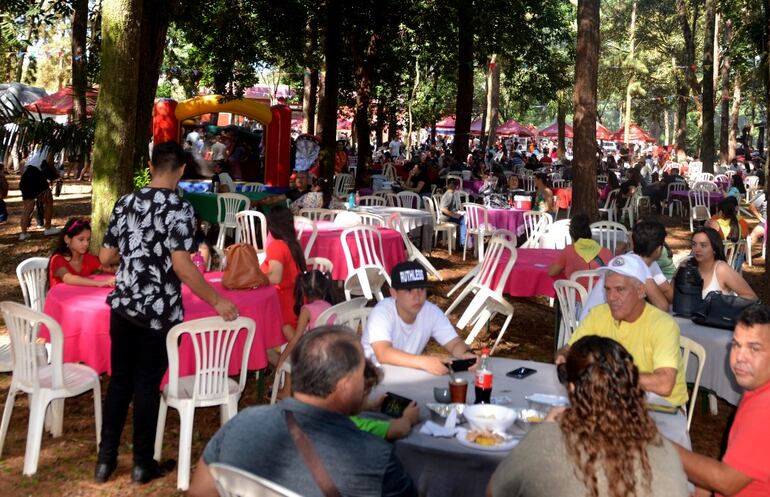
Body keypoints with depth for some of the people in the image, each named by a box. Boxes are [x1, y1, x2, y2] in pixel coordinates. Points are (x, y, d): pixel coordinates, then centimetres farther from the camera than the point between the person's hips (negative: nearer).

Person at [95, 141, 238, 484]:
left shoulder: (125, 203, 5)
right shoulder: (179, 208, -14)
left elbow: (105, 258, 9)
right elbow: (182, 265, -22)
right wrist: (216, 301, -15)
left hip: (123, 307, 5)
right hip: (159, 312, -5)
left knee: (119, 380, 14)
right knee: (148, 385, 5)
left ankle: (105, 460, 21)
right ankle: (143, 464, 17)